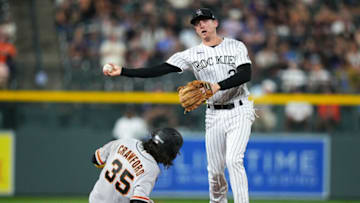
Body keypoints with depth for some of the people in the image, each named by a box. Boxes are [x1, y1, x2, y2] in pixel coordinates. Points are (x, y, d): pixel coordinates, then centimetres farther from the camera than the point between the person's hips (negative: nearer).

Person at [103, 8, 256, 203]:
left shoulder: (236, 46, 0)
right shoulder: (192, 54, 5)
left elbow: (246, 74, -15)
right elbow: (160, 70, -4)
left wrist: (217, 86, -28)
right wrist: (122, 71, -13)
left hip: (239, 112, -3)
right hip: (214, 115, 3)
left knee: (234, 160, -20)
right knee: (215, 169, 4)